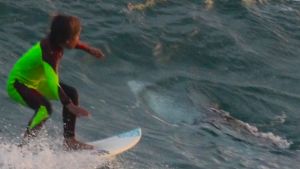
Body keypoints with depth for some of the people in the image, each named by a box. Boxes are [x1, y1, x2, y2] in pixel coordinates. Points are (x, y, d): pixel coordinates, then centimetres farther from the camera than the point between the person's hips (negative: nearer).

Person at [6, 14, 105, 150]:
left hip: (35, 80, 10)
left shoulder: (55, 40, -12)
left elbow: (72, 43, 14)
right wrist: (70, 106, -50)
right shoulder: (49, 53, -36)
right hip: (18, 84, -10)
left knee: (71, 94, 8)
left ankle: (69, 140, 15)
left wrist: (89, 49, 20)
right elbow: (53, 83, -46)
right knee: (44, 107, -34)